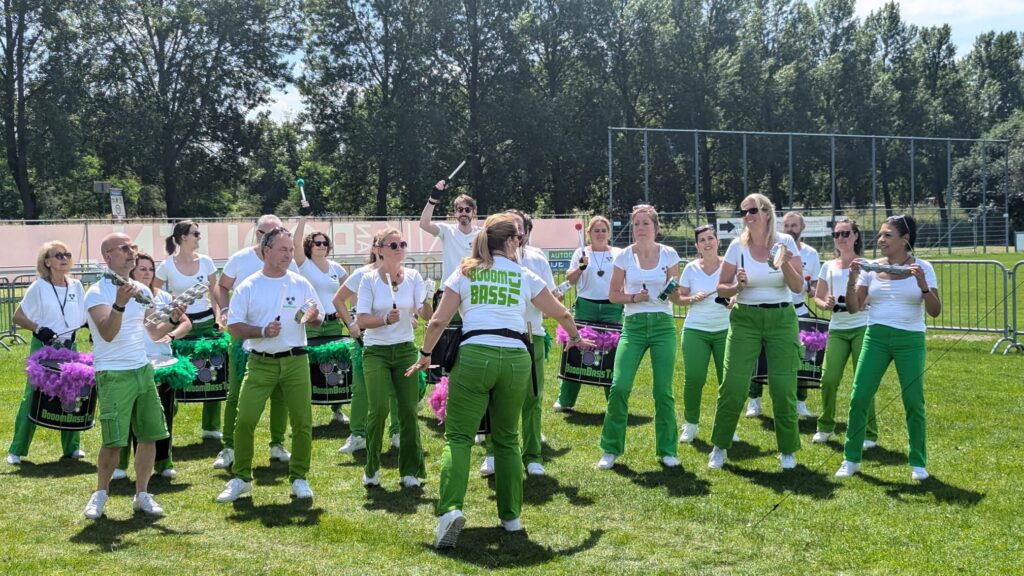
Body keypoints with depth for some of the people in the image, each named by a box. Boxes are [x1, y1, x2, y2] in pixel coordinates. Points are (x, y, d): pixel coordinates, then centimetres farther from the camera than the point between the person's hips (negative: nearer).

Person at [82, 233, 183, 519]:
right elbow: (108, 334, -23)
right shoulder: (97, 292, -10)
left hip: (143, 370, 7)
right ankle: (100, 495, 10)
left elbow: (153, 333, 16)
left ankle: (142, 494, 18)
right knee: (114, 441, -8)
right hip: (113, 375, -7)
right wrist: (119, 303, -37)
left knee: (150, 435, 6)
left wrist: (173, 320, -2)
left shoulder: (142, 291, 11)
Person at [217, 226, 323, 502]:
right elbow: (234, 328, -2)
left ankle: (299, 478, 16)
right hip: (260, 363, -1)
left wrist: (312, 318, -13)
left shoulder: (301, 284, 5)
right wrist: (263, 331, -17)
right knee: (245, 420, -6)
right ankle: (240, 478, 10)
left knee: (302, 422, 1)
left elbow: (319, 319, 11)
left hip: (296, 361, 1)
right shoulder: (248, 287, 0)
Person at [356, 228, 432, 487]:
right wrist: (386, 320, -25)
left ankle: (410, 471, 13)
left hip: (405, 350, 2)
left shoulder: (413, 276, 1)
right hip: (376, 351, -2)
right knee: (379, 408, -14)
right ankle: (371, 469, 6)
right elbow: (362, 320, -9)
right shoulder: (369, 279, -4)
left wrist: (427, 304, -28)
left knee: (409, 411, -1)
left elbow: (426, 315, -7)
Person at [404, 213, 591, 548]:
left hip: (474, 356, -1)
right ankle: (511, 516, 18)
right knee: (507, 440, 16)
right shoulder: (524, 276, 14)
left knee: (458, 437, -3)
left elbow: (438, 321, 5)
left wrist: (425, 354, 19)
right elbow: (561, 313, 23)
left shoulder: (465, 273, 11)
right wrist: (575, 338, 42)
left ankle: (450, 508, -23)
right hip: (515, 359, 2)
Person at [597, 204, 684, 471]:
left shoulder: (669, 255, 0)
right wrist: (634, 297, -13)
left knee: (663, 391, 1)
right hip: (633, 326, 0)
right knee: (619, 386, -10)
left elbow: (676, 297, 3)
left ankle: (667, 450, 16)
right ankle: (611, 449, 4)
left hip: (663, 325, 0)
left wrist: (672, 291, -19)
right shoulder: (624, 257, -1)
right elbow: (613, 295, 5)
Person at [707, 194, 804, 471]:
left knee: (783, 387, -1)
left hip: (781, 318, 0)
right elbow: (721, 288, 2)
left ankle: (788, 451, 16)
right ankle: (720, 447, 12)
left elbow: (798, 286, -5)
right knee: (732, 385, -4)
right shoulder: (738, 246, -1)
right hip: (745, 319, 0)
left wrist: (785, 263, -22)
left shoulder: (785, 242, -2)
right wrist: (737, 286, -18)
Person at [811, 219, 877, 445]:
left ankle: (869, 434, 5)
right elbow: (818, 297, 17)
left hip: (862, 327, -3)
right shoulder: (829, 267, 15)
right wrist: (826, 304, -6)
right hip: (837, 329, 3)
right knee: (828, 380, -5)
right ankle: (825, 427, 15)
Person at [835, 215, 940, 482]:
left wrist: (923, 285, -23)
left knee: (914, 403, -2)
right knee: (859, 397, -3)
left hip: (910, 340, -2)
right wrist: (851, 281, -13)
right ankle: (851, 459, 8)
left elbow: (935, 311, -7)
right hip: (876, 338, 2)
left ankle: (918, 463, 14)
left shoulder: (922, 268, -1)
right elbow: (854, 307, 2)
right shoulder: (871, 267, 5)